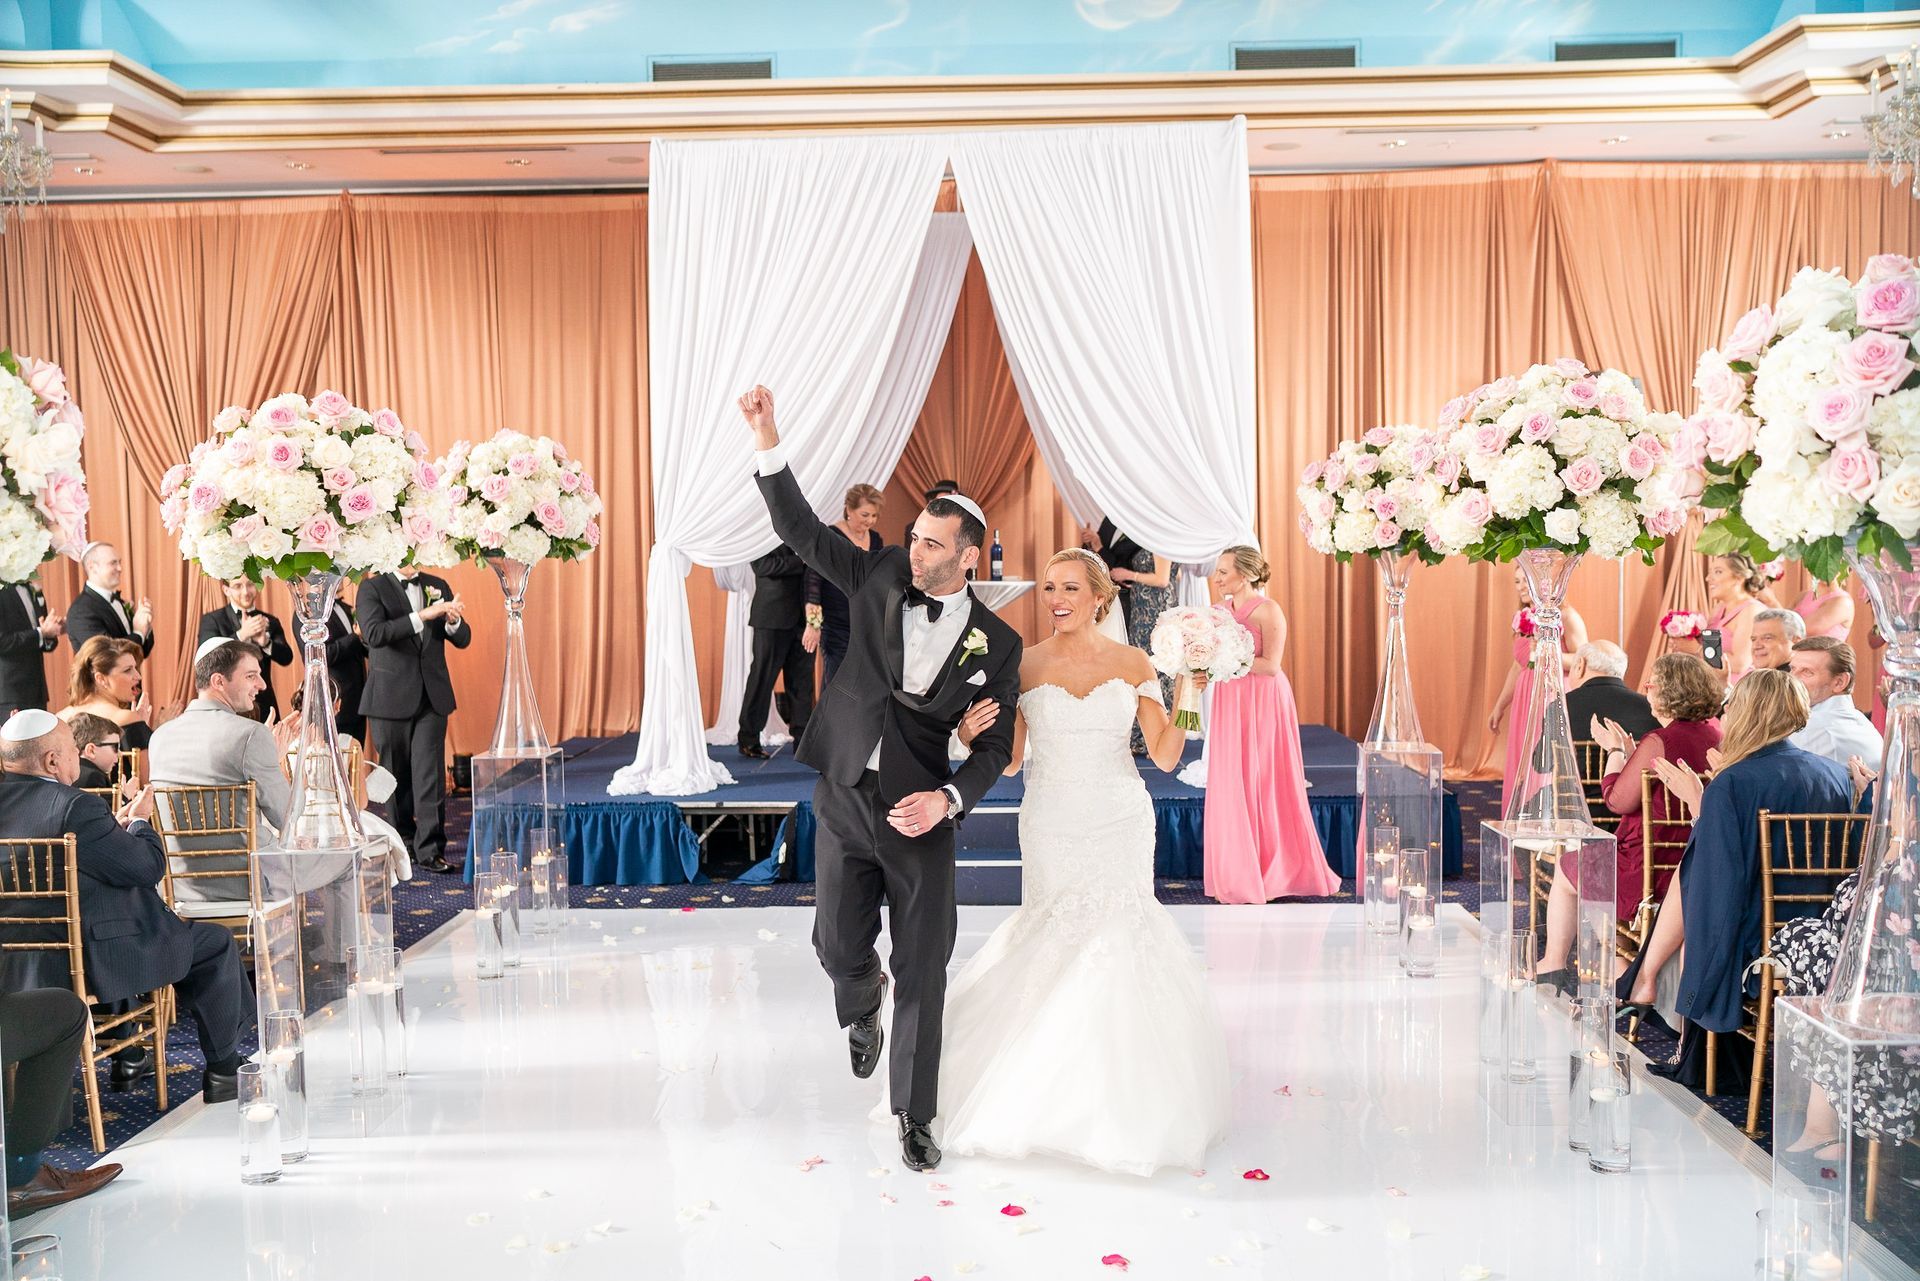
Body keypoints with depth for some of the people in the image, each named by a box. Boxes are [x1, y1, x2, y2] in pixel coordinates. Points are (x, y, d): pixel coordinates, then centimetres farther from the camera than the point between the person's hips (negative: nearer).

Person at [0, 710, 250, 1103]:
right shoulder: (78, 806, -24)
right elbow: (149, 867, -18)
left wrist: (116, 824, 13)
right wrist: (139, 822, 1)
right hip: (90, 961, -9)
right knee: (216, 944, 8)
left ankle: (128, 1060, 43)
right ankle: (222, 1074, 15)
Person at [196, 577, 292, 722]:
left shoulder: (270, 621, 10)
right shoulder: (212, 620, 2)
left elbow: (286, 658, -2)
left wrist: (265, 642, -24)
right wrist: (241, 634, -27)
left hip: (264, 705, 2)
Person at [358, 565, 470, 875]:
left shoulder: (437, 587, 10)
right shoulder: (373, 588, -3)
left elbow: (462, 639, 8)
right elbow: (375, 634, -20)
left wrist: (453, 621, -15)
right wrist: (422, 615, -28)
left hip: (432, 696, 2)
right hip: (391, 697, -2)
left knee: (430, 774, -4)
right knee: (396, 775, 9)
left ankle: (430, 849, -3)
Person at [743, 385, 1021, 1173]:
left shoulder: (996, 644, -3)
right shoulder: (878, 580, 0)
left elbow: (995, 745, -1)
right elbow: (801, 531, -5)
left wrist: (948, 799, -19)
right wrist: (767, 444, -17)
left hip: (920, 815, -1)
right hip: (844, 803, 2)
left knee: (922, 974, 3)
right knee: (838, 947, 4)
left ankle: (915, 1117, 20)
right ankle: (862, 1007, 44)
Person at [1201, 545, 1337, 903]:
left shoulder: (1267, 610, -11)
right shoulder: (1222, 609, 9)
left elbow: (1271, 665, -17)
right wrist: (1205, 673, -4)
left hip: (1263, 703, -6)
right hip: (1230, 703, 6)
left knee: (1263, 786, 0)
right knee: (1231, 788, 6)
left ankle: (1272, 873, 13)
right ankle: (1239, 874, 17)